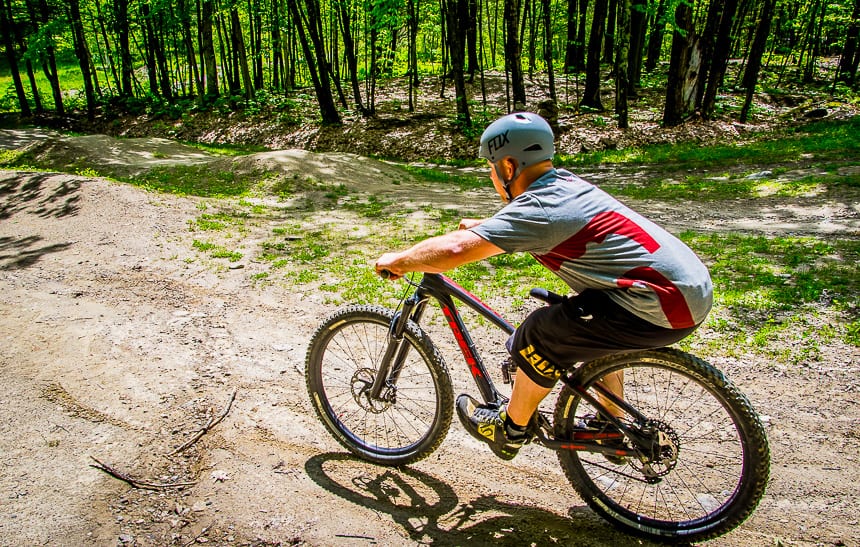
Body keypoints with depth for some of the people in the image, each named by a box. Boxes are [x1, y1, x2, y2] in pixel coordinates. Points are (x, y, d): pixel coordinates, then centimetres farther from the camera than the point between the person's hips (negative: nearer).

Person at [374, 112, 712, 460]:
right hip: (694, 286, 10)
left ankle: (510, 431, 20)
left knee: (539, 336, -2)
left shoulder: (538, 207, -15)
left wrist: (396, 261, -6)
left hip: (663, 307, -10)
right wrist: (482, 226, 38)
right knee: (591, 326, 29)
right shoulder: (564, 183, 11)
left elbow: (453, 251, -22)